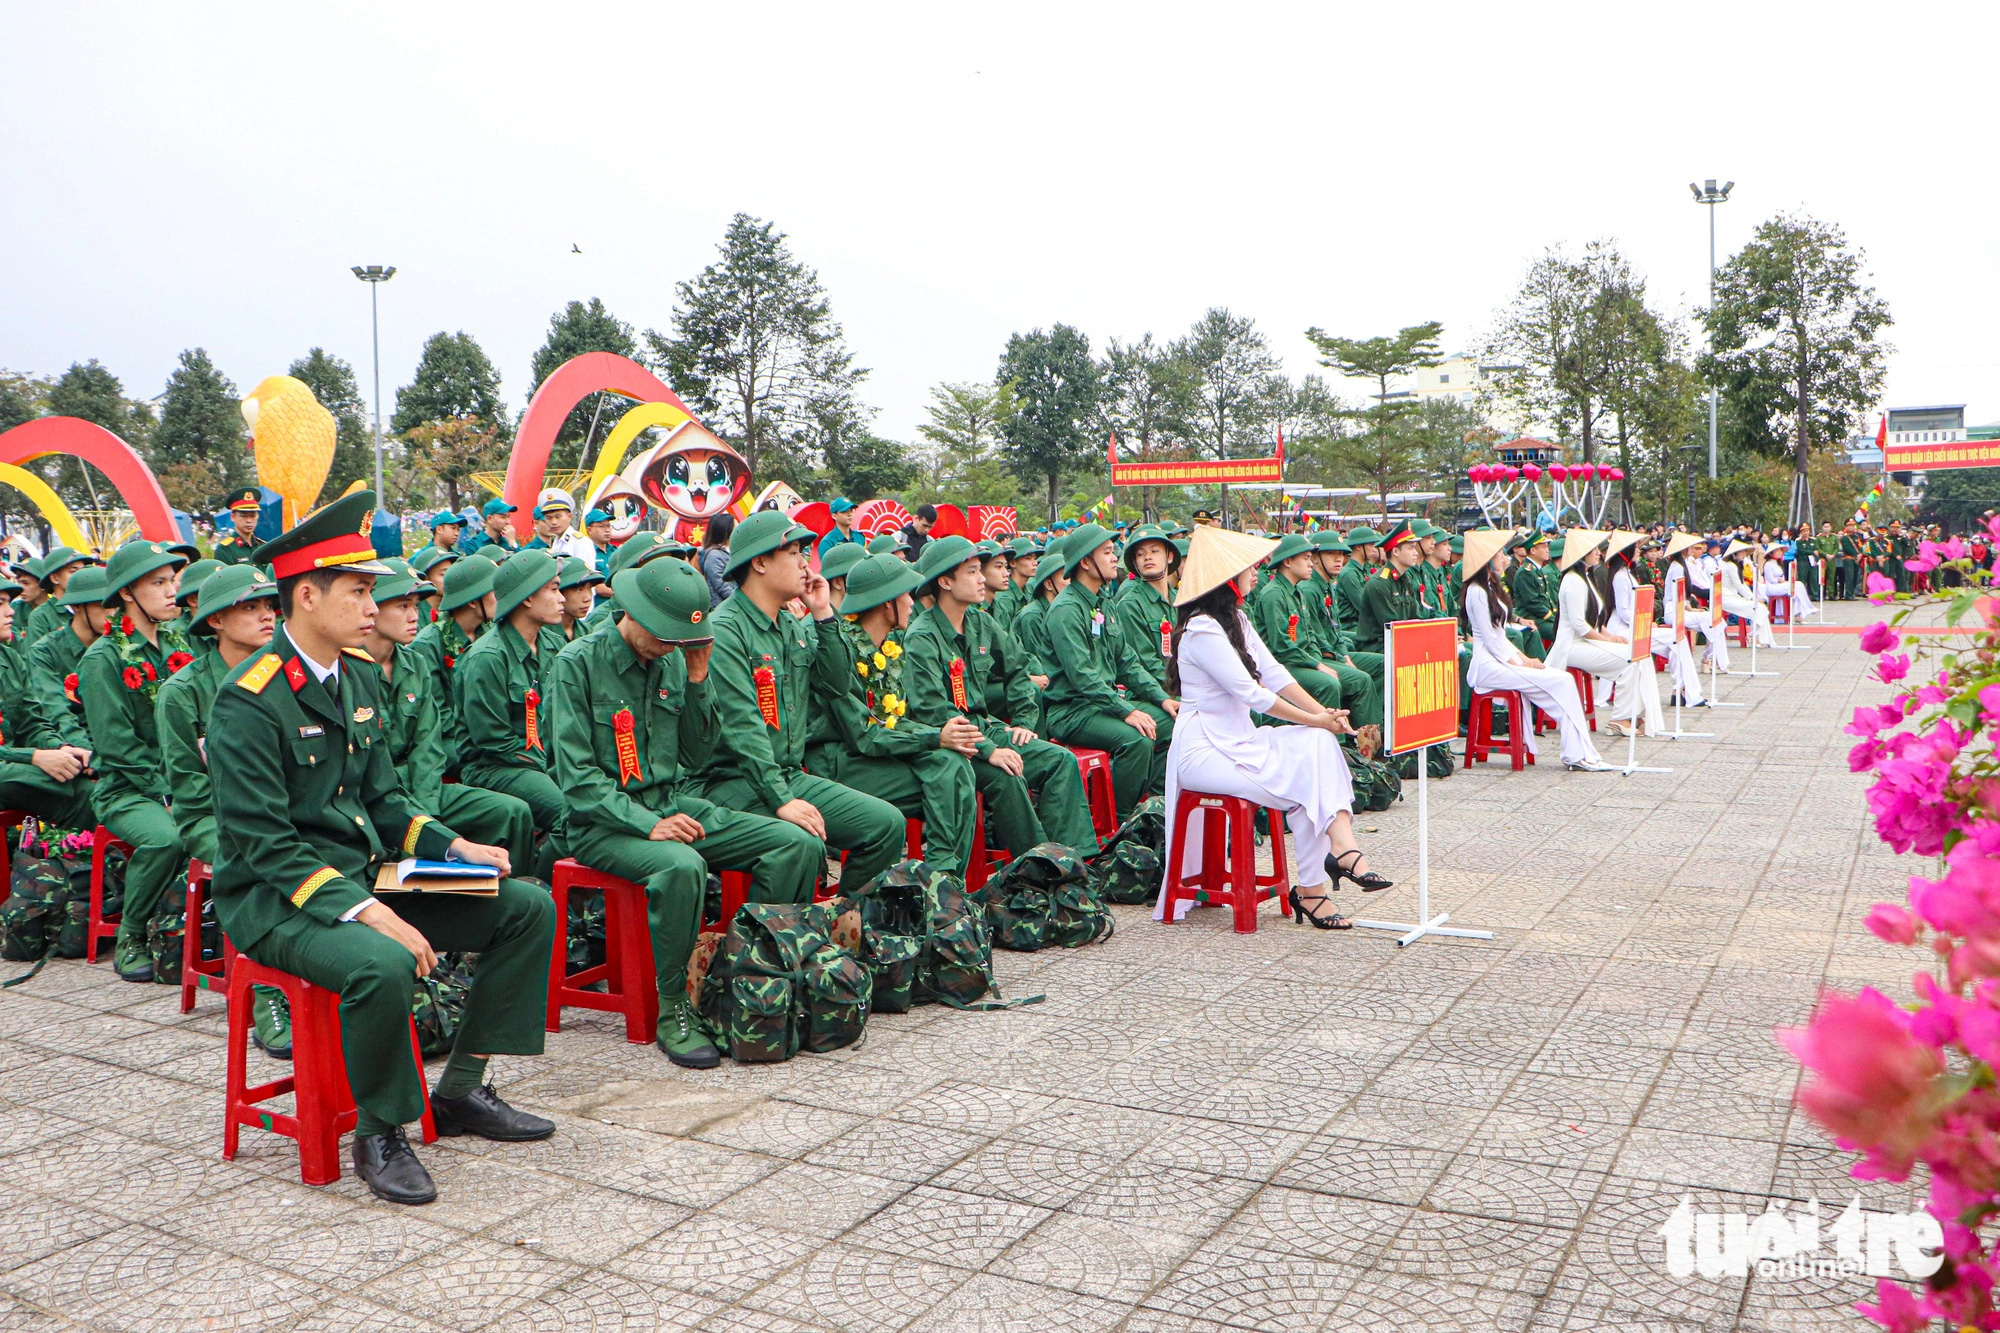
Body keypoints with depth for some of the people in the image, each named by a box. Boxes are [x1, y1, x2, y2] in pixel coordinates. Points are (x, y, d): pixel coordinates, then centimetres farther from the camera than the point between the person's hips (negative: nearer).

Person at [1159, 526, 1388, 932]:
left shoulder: (1236, 620, 14)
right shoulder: (1202, 629, -18)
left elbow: (1274, 673, 6)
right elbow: (1251, 694, -21)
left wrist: (1323, 712, -8)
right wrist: (1314, 720, -17)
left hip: (1239, 740, 9)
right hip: (1203, 751, -9)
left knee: (1320, 744, -14)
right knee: (1303, 788, -20)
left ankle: (1341, 843, -26)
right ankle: (1310, 889, -9)